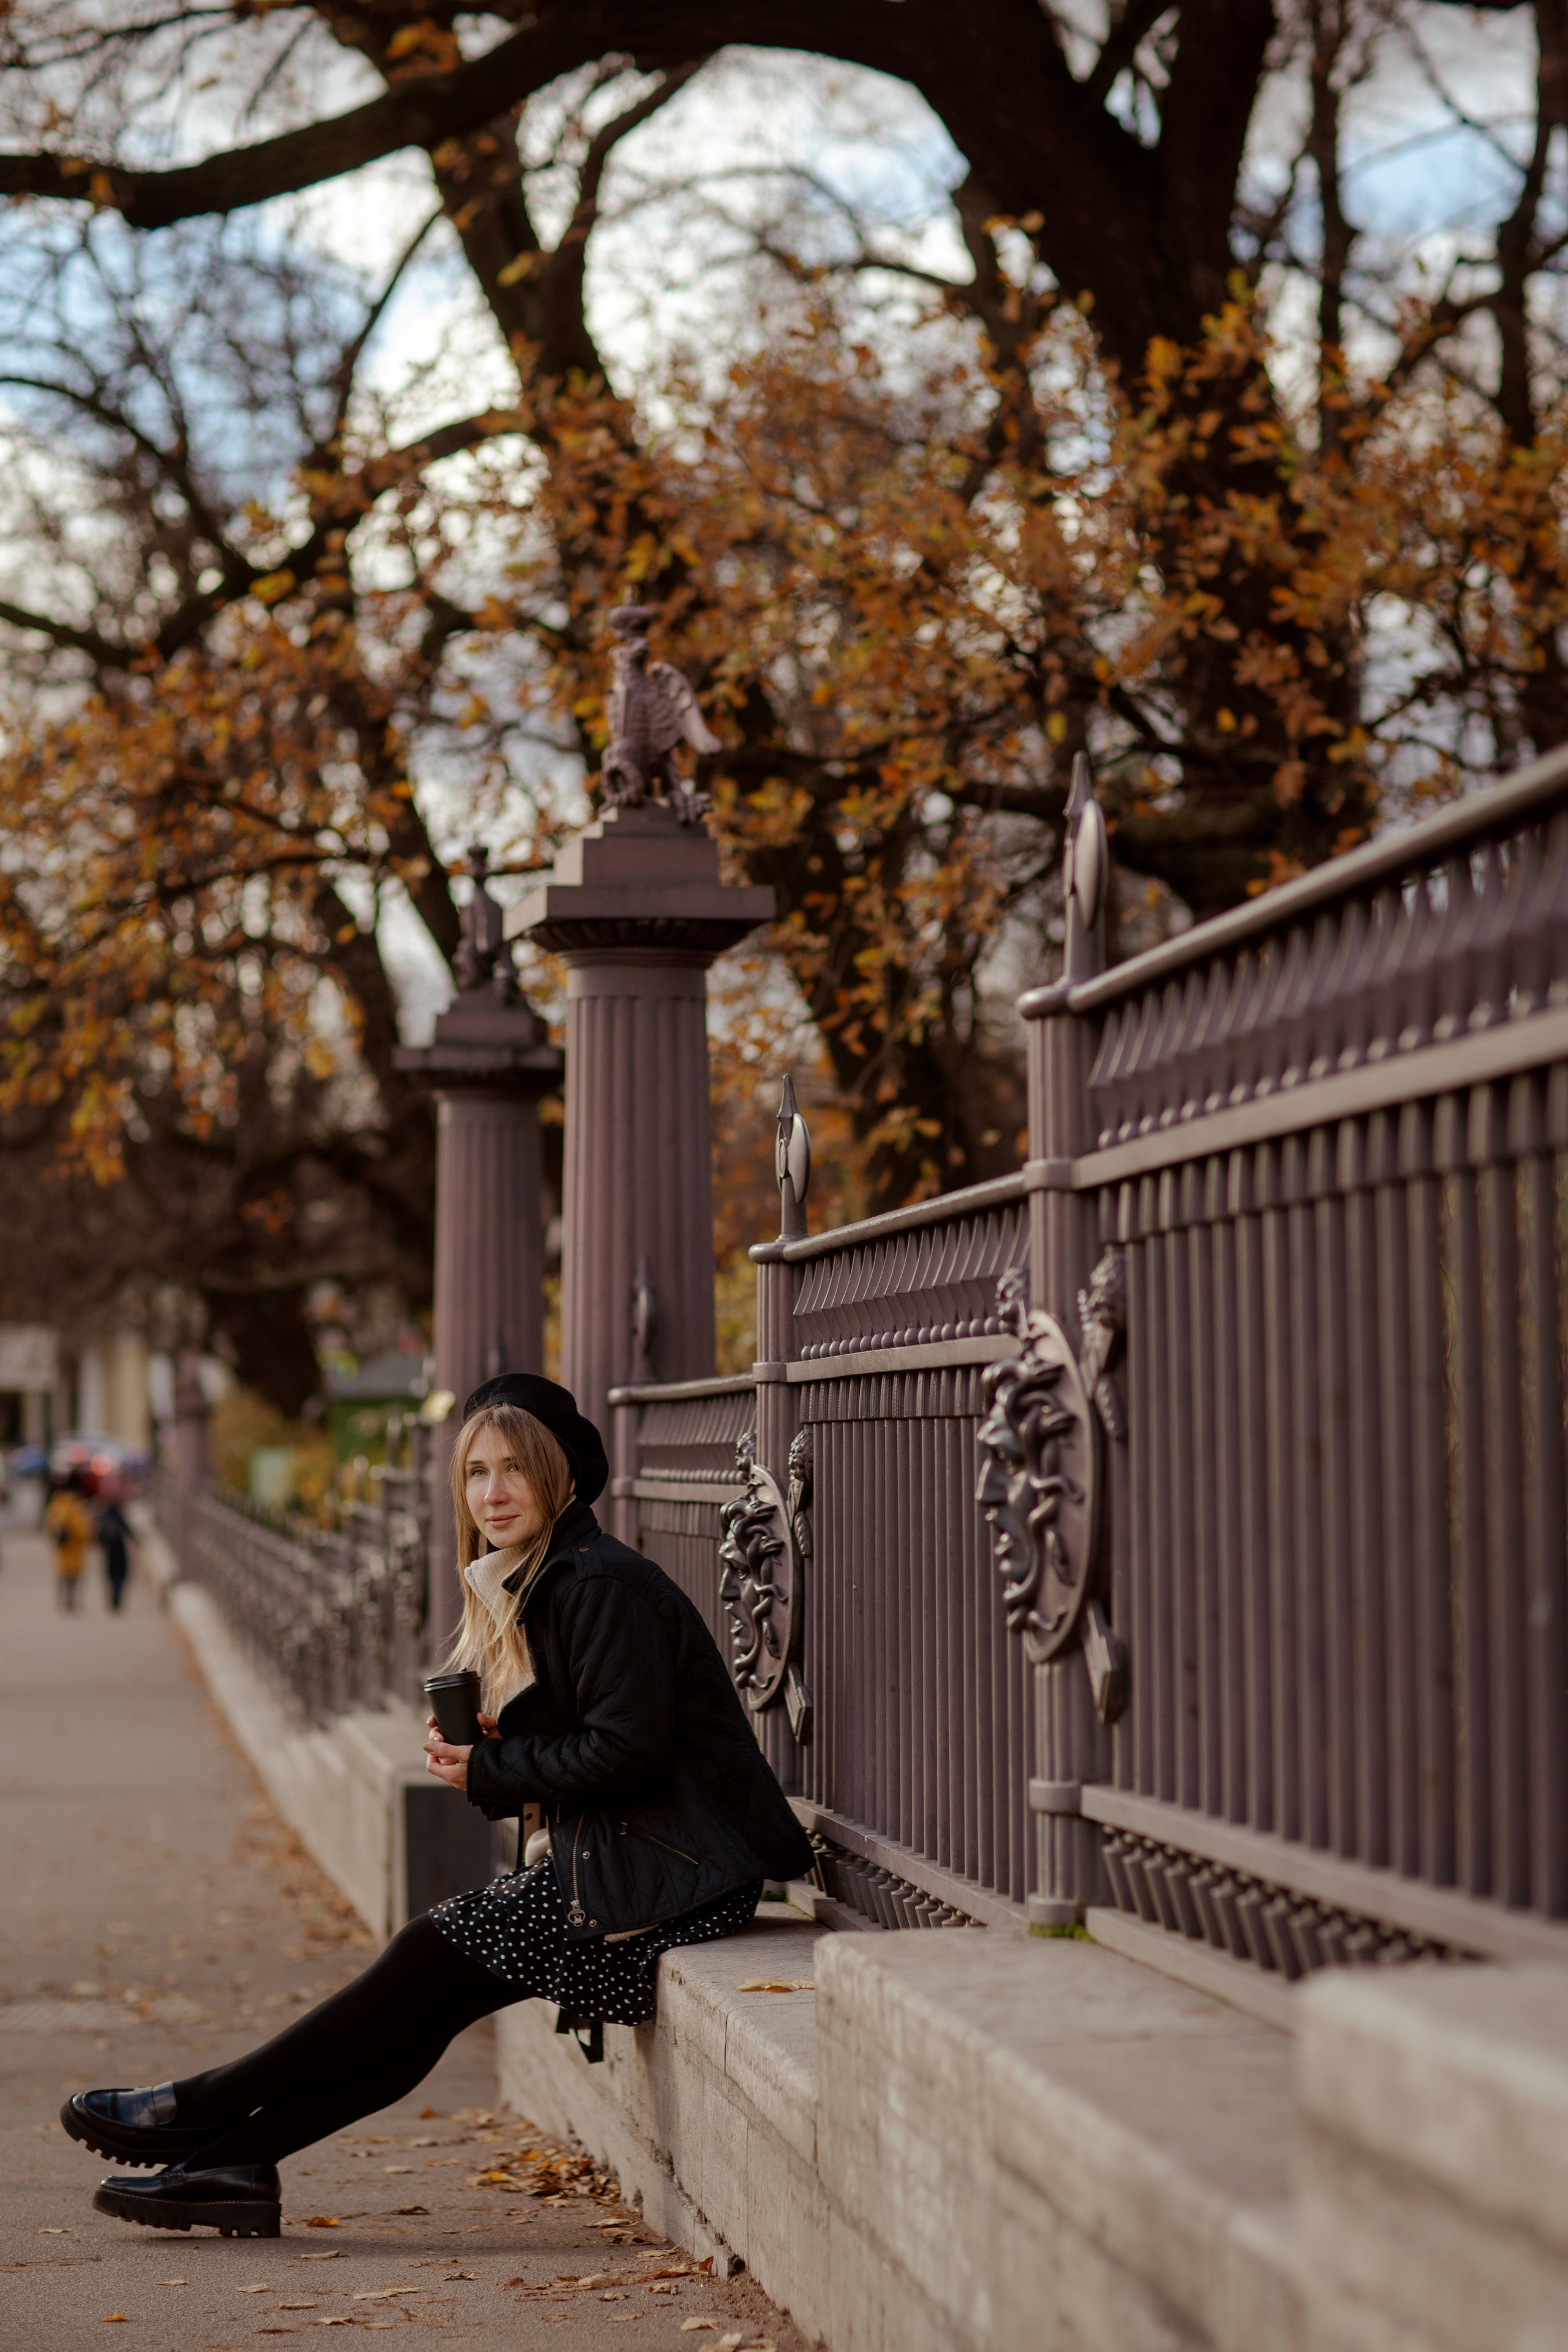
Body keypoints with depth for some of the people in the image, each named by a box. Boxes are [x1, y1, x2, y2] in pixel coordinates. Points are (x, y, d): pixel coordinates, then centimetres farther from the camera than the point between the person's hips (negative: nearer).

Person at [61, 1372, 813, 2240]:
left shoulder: (604, 1588, -16)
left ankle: (201, 2110, -2)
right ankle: (229, 2164, -4)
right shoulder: (544, 1583, 15)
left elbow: (628, 1748, -22)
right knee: (426, 2000, -2)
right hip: (619, 1858, 9)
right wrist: (483, 1744, -1)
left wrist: (489, 1772, -11)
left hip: (669, 1871, -9)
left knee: (433, 1962, -10)